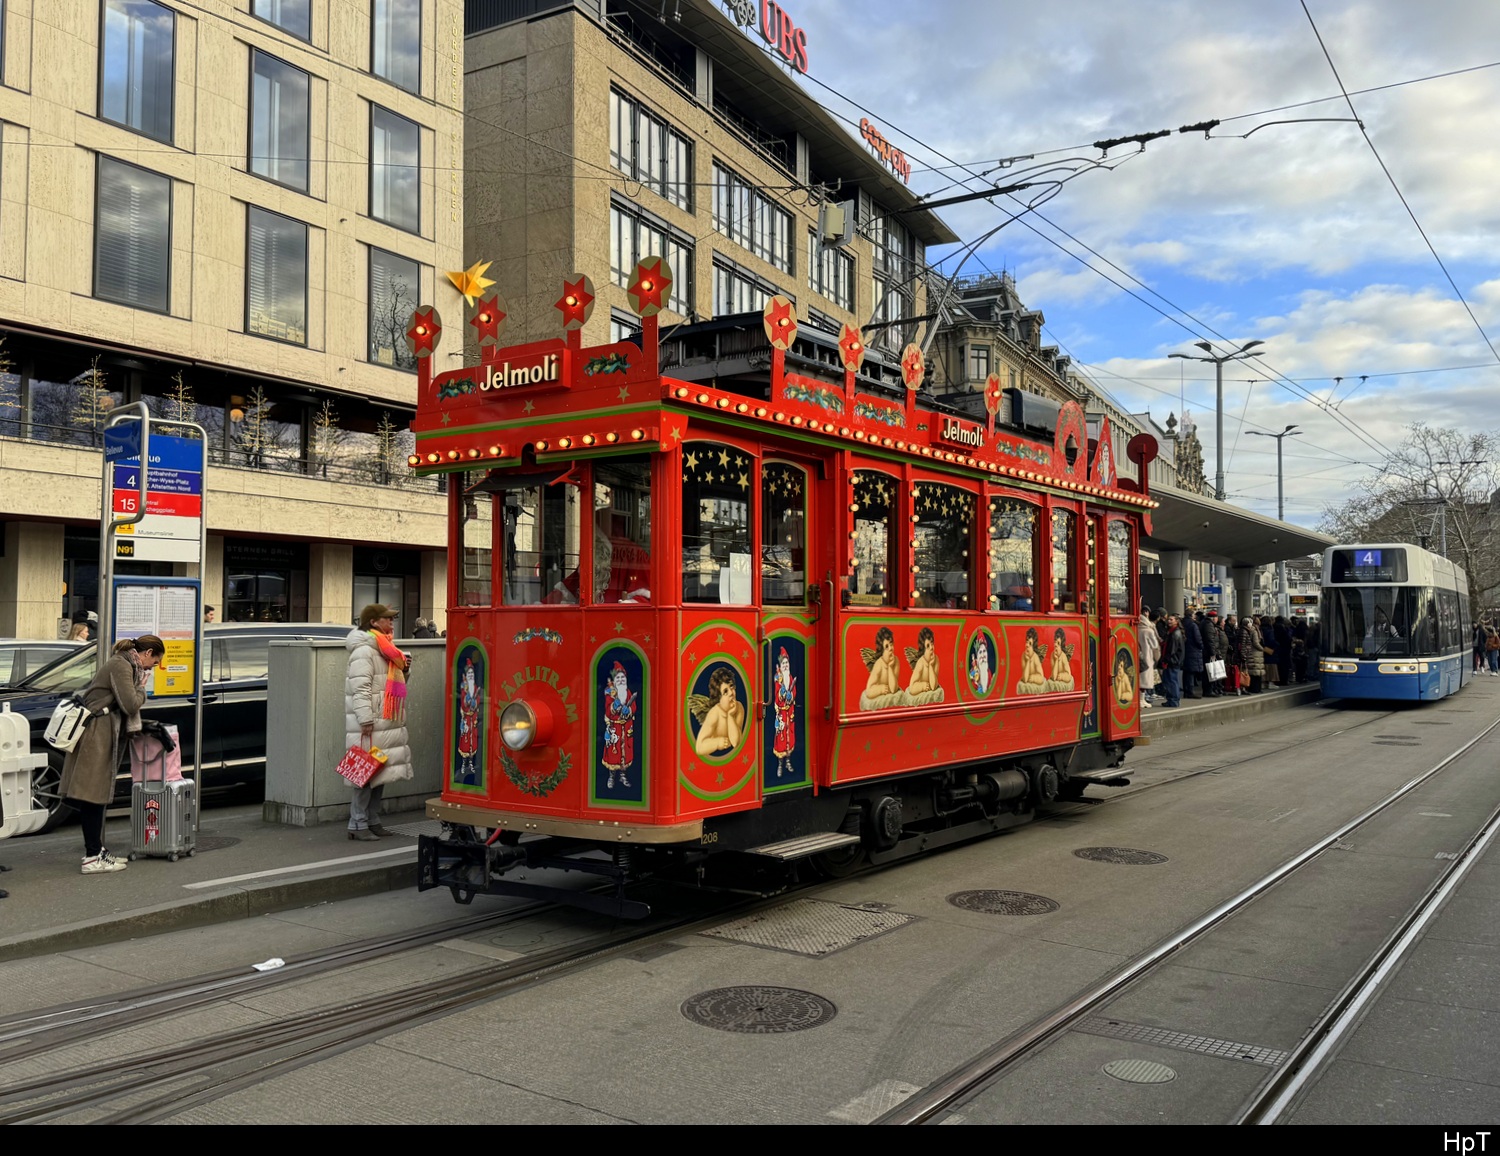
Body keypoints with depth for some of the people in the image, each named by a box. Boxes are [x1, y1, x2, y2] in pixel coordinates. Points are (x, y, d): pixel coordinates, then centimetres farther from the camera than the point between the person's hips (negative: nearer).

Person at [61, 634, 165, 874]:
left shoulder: (127, 665, 18)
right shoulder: (121, 666, -13)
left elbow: (127, 706, 20)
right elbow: (130, 704, -19)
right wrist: (142, 691, -1)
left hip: (104, 734, 10)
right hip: (96, 734, -10)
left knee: (96, 796, 14)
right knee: (93, 795, -7)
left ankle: (96, 850, 21)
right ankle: (92, 858, -5)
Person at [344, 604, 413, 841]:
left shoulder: (384, 649, 18)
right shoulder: (364, 651, -13)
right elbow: (361, 687, -20)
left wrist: (403, 668, 8)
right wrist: (365, 720, -25)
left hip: (387, 723, 10)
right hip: (371, 725, -10)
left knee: (380, 773, 13)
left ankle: (372, 821, 20)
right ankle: (358, 825, -2)